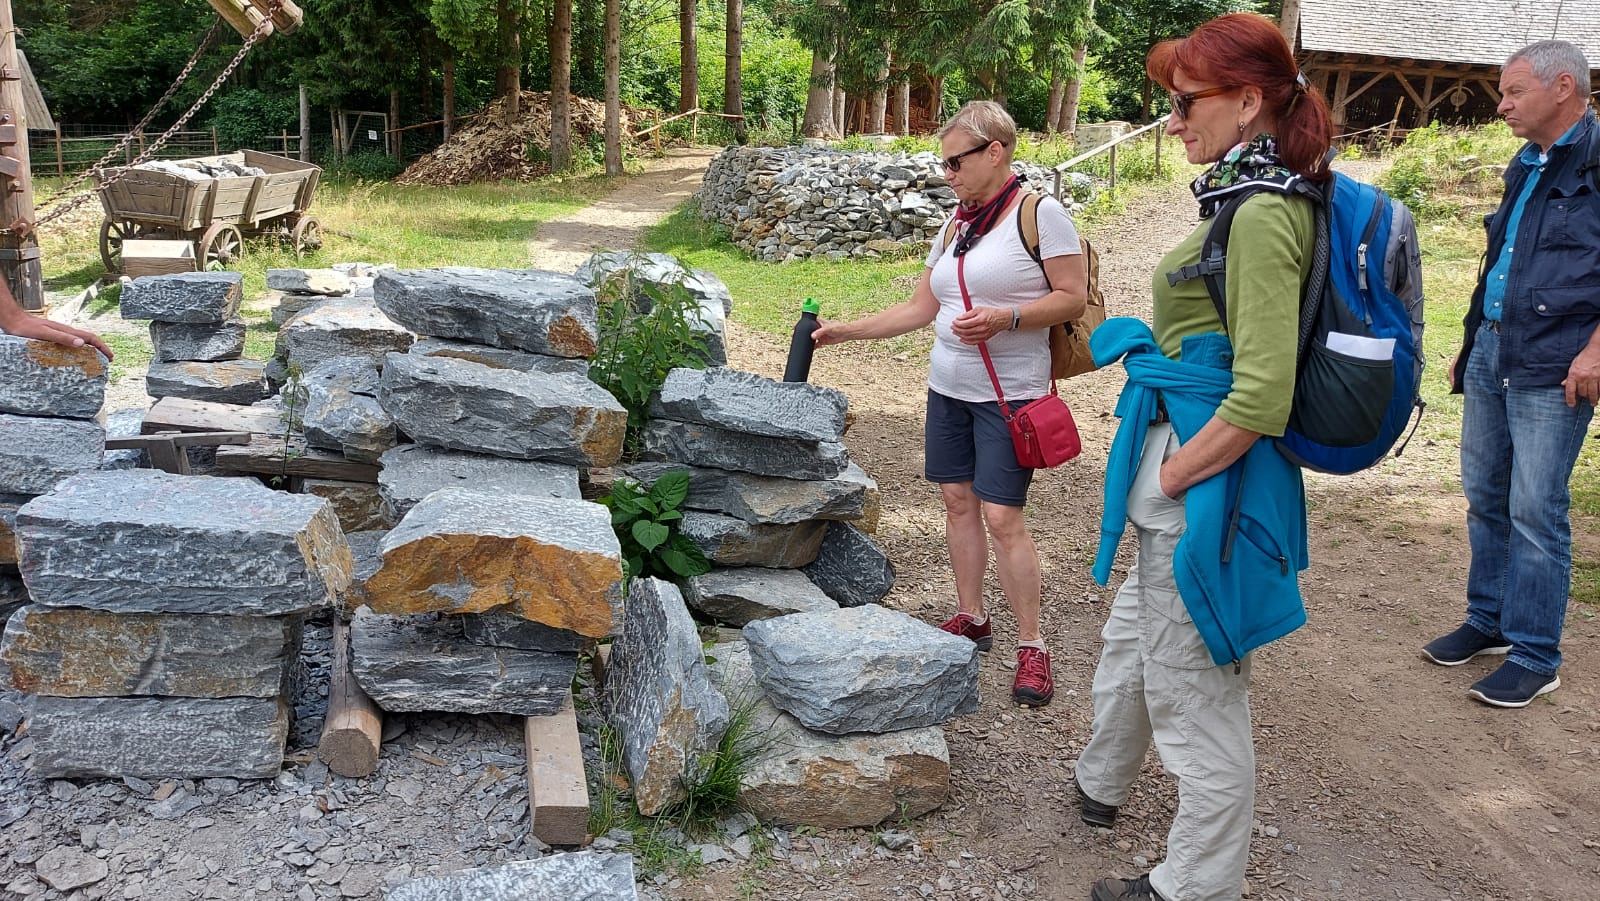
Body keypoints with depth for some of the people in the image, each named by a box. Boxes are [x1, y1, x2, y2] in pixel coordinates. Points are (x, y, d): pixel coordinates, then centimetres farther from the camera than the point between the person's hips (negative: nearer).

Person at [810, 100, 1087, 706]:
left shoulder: (1040, 214, -9)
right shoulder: (955, 226, 12)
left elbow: (1074, 298, -11)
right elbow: (919, 309, 14)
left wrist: (1004, 319, -24)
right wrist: (844, 331, 8)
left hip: (1008, 393, -7)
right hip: (947, 385, 7)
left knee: (1002, 517, -9)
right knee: (958, 501, 10)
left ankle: (1031, 646, 3)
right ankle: (972, 619, 25)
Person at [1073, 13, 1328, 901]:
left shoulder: (1263, 214, -22)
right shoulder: (1254, 197, 9)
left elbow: (1261, 400, -28)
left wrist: (1169, 477, -17)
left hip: (1205, 489, -10)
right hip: (1183, 464, 10)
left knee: (1195, 694, 5)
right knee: (1131, 637, 28)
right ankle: (1099, 784, 51)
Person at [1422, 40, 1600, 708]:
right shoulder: (1526, 168, 17)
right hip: (1490, 354, 8)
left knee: (1535, 511, -4)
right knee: (1484, 496, 13)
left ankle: (1534, 657, 7)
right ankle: (1489, 621, 27)